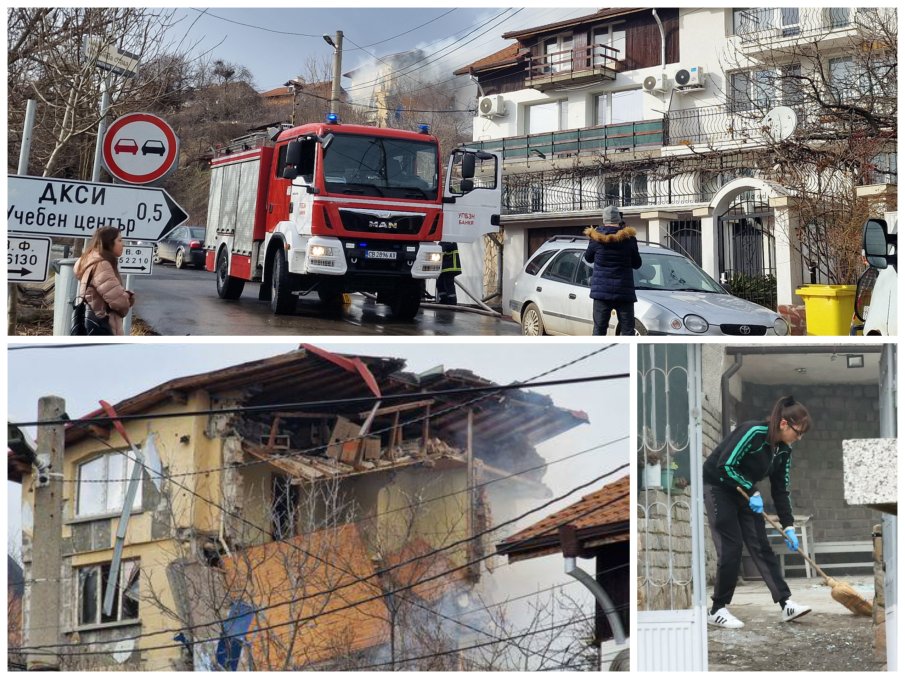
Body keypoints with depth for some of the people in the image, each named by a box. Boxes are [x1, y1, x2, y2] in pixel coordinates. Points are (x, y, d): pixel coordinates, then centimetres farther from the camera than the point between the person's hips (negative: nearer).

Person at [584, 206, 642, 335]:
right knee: (628, 329, 3)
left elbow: (588, 257, 14)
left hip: (601, 290, 1)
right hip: (624, 290, -1)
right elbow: (637, 264, 5)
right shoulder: (628, 238, -3)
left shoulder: (596, 238, -3)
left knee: (599, 329, 5)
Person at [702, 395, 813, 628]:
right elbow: (725, 465, -27)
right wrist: (752, 492, -23)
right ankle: (718, 610, -4)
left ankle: (786, 603, -4)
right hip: (717, 486, -7)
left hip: (744, 492, 7)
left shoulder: (784, 451, -1)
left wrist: (788, 527, -4)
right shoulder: (753, 432, -25)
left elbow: (780, 491, 3)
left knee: (761, 547, 0)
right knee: (730, 548, -12)